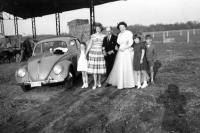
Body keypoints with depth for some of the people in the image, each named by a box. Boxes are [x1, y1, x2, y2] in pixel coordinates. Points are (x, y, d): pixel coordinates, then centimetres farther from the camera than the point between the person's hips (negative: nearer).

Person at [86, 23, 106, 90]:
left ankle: (99, 81, 24)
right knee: (94, 68, -3)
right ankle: (95, 84, 2)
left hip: (100, 53, 0)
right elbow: (89, 45, 3)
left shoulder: (104, 36, 2)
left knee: (100, 67, 4)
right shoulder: (93, 36, 3)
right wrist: (85, 53, -2)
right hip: (93, 53, 0)